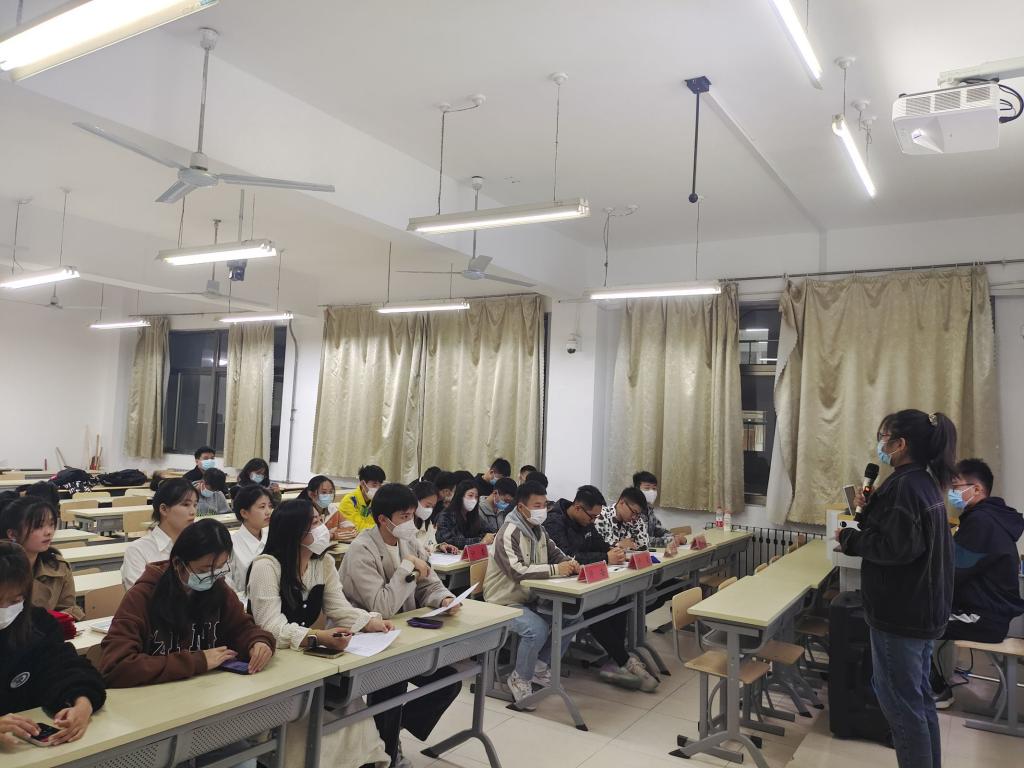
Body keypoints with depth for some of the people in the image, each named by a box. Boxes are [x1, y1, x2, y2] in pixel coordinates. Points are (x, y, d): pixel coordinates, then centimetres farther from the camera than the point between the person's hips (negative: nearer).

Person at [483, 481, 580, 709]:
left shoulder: (539, 530, 8)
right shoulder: (509, 532, -19)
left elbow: (555, 553, 18)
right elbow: (517, 570, -29)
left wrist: (569, 563, -6)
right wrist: (556, 569, -31)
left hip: (530, 598, 9)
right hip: (506, 602, -8)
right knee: (537, 629, -30)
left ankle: (541, 666, 14)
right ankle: (519, 679, -3)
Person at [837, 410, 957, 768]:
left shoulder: (903, 486, -21)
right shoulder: (925, 482, 10)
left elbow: (896, 548, -27)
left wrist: (850, 539, -14)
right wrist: (868, 512, 5)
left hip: (900, 613, -10)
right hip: (922, 608, 10)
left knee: (899, 701, 2)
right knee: (918, 698, 19)